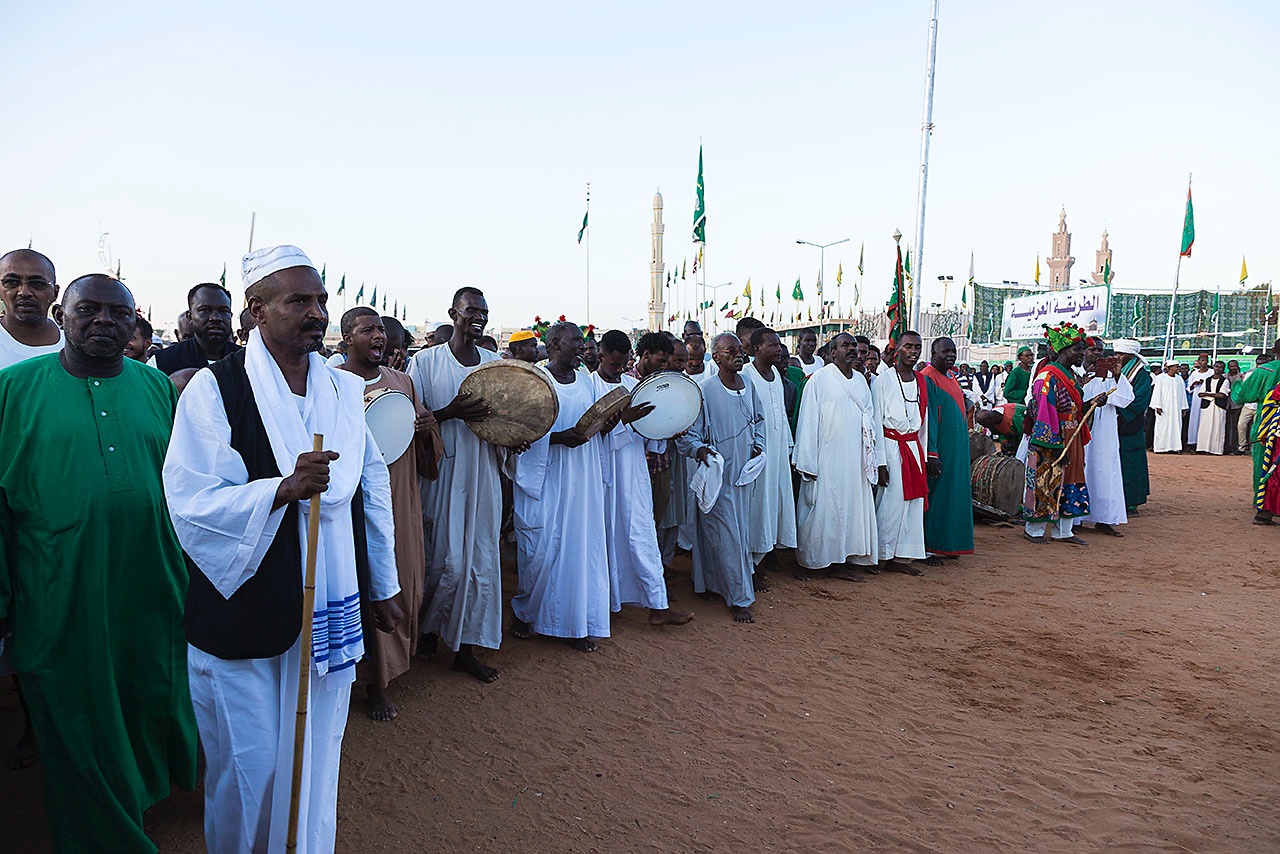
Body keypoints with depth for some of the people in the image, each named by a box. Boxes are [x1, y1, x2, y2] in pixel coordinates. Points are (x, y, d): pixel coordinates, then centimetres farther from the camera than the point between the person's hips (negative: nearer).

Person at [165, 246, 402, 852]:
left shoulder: (344, 389, 6)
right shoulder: (215, 389, -9)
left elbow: (373, 488, 10)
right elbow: (192, 503, -16)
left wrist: (383, 586, 13)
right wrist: (285, 488, -31)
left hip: (329, 611, 4)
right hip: (243, 614, -4)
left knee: (316, 753, 15)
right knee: (247, 764, 9)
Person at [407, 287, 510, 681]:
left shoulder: (495, 362, 10)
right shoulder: (426, 361, -3)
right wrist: (450, 412, -22)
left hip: (484, 474, 5)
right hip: (444, 474, -4)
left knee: (482, 560, 6)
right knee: (450, 560, -3)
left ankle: (465, 647, 18)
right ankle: (428, 628, 26)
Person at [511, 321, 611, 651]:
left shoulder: (585, 381, 13)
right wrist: (559, 438, -23)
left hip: (582, 479, 6)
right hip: (547, 479, -6)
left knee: (580, 544, 6)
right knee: (542, 547, -1)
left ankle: (576, 622, 16)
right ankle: (523, 609, 24)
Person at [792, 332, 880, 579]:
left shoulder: (861, 380, 12)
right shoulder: (819, 379, -6)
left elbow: (870, 420, 15)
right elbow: (808, 420, -8)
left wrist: (877, 460, 10)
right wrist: (807, 463, -12)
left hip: (855, 460, 6)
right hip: (827, 459, -6)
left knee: (850, 508, 8)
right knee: (821, 509, -1)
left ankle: (839, 563, 19)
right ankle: (805, 562, 13)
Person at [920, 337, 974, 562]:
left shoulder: (951, 378, 15)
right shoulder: (927, 379, -13)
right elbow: (927, 418, -18)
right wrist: (932, 454, -23)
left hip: (957, 448, 9)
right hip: (939, 449, -9)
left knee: (953, 495, 12)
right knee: (935, 495, -4)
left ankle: (947, 544, 21)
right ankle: (927, 549, 4)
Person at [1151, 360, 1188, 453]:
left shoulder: (1179, 379, 12)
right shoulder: (1161, 378, -2)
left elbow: (1183, 393, 13)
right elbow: (1157, 392, -6)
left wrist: (1183, 407, 8)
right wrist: (1157, 406, -12)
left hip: (1176, 407, 5)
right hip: (1164, 406, -5)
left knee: (1175, 426, 1)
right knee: (1163, 426, -4)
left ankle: (1173, 447, 3)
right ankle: (1161, 447, -1)